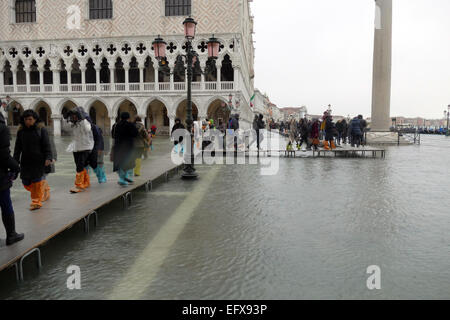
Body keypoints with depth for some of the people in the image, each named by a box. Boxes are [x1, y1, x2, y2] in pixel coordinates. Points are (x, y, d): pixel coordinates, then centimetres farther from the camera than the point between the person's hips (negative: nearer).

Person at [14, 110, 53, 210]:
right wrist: (15, 160, 5)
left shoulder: (41, 129, -5)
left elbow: (47, 145, -7)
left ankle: (36, 202, 12)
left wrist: (48, 158, -18)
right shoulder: (21, 131, 6)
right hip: (26, 161, 4)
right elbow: (18, 147, 11)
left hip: (39, 160, -4)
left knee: (37, 181, -1)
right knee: (26, 183, 6)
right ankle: (44, 188, 31)